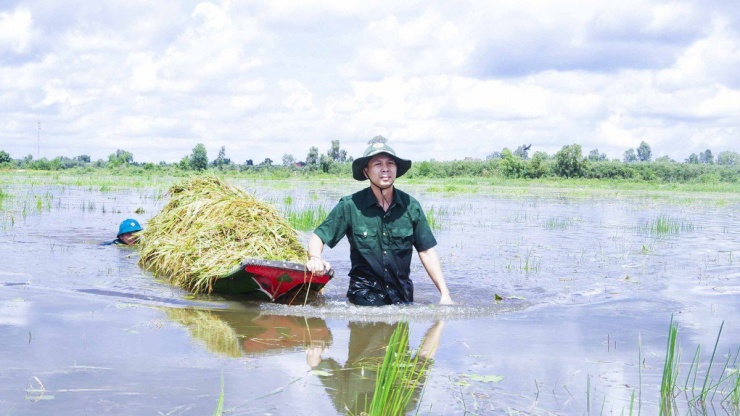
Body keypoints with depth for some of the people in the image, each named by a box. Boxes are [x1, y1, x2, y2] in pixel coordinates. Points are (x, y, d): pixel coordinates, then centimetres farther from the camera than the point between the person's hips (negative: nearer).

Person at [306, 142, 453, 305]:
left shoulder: (411, 206, 0)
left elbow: (427, 251, 4)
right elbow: (318, 236, -5)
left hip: (403, 294, 3)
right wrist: (315, 258, -28)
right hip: (365, 292, -3)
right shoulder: (350, 206, -6)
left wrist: (444, 293, -3)